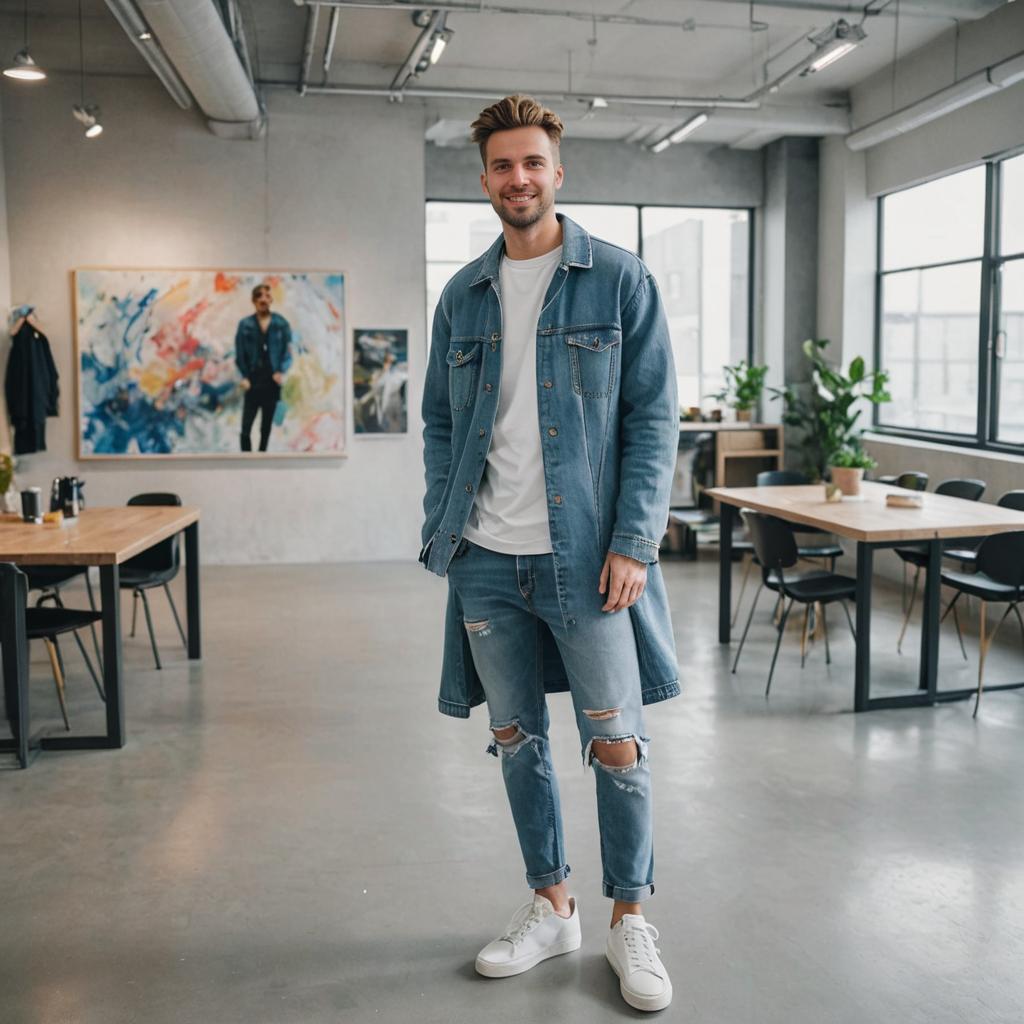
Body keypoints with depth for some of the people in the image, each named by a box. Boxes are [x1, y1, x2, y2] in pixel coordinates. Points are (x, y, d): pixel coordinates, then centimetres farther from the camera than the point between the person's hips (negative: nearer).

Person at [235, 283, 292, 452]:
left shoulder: (281, 324, 3)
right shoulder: (245, 324, 1)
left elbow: (287, 351, 4)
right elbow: (240, 353, 1)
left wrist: (282, 371, -12)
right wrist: (244, 376, -11)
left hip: (272, 382, 1)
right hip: (253, 382, -1)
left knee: (266, 428, 8)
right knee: (246, 428, -7)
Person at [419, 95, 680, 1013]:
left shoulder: (619, 281, -1)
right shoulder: (463, 295, 10)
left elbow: (654, 418, -5)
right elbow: (440, 424, 14)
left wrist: (633, 544, -13)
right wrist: (442, 528, 3)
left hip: (588, 555, -4)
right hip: (487, 560, 4)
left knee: (617, 748, 2)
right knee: (517, 741, 12)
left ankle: (631, 922, 23)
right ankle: (551, 906, 31)